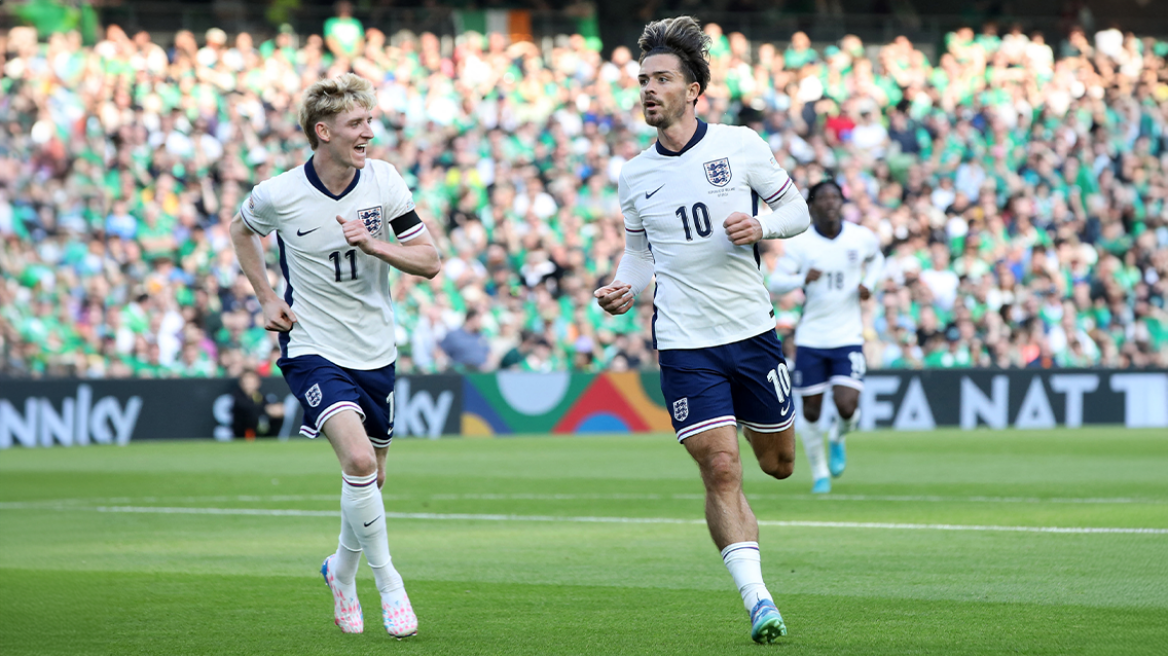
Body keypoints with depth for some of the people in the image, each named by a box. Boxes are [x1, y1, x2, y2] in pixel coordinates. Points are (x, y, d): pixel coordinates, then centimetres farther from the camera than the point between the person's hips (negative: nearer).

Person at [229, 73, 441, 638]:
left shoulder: (384, 180, -6)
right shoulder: (278, 195, -13)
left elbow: (429, 262, -4)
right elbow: (241, 230, 10)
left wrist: (374, 244, -21)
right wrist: (267, 298, 1)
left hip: (375, 352, 4)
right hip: (313, 349, -4)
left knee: (371, 476, 14)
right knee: (358, 459, -24)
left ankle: (342, 570, 41)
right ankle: (387, 581, -9)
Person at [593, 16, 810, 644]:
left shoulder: (740, 145, -2)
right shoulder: (633, 176, 4)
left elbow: (796, 209, 6)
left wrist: (759, 227, -14)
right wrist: (622, 290, -4)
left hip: (752, 330, 0)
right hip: (684, 344, 0)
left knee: (778, 463, 11)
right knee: (721, 472, -12)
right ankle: (758, 600, -9)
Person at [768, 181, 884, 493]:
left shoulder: (862, 238, -1)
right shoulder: (800, 243, -6)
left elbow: (876, 257, 22)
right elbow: (775, 282, -10)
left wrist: (869, 283, 3)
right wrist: (803, 279, -29)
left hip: (848, 336, 0)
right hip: (810, 337, 0)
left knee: (847, 406, -15)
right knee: (811, 411, 3)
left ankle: (838, 438, 22)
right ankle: (819, 473, 24)